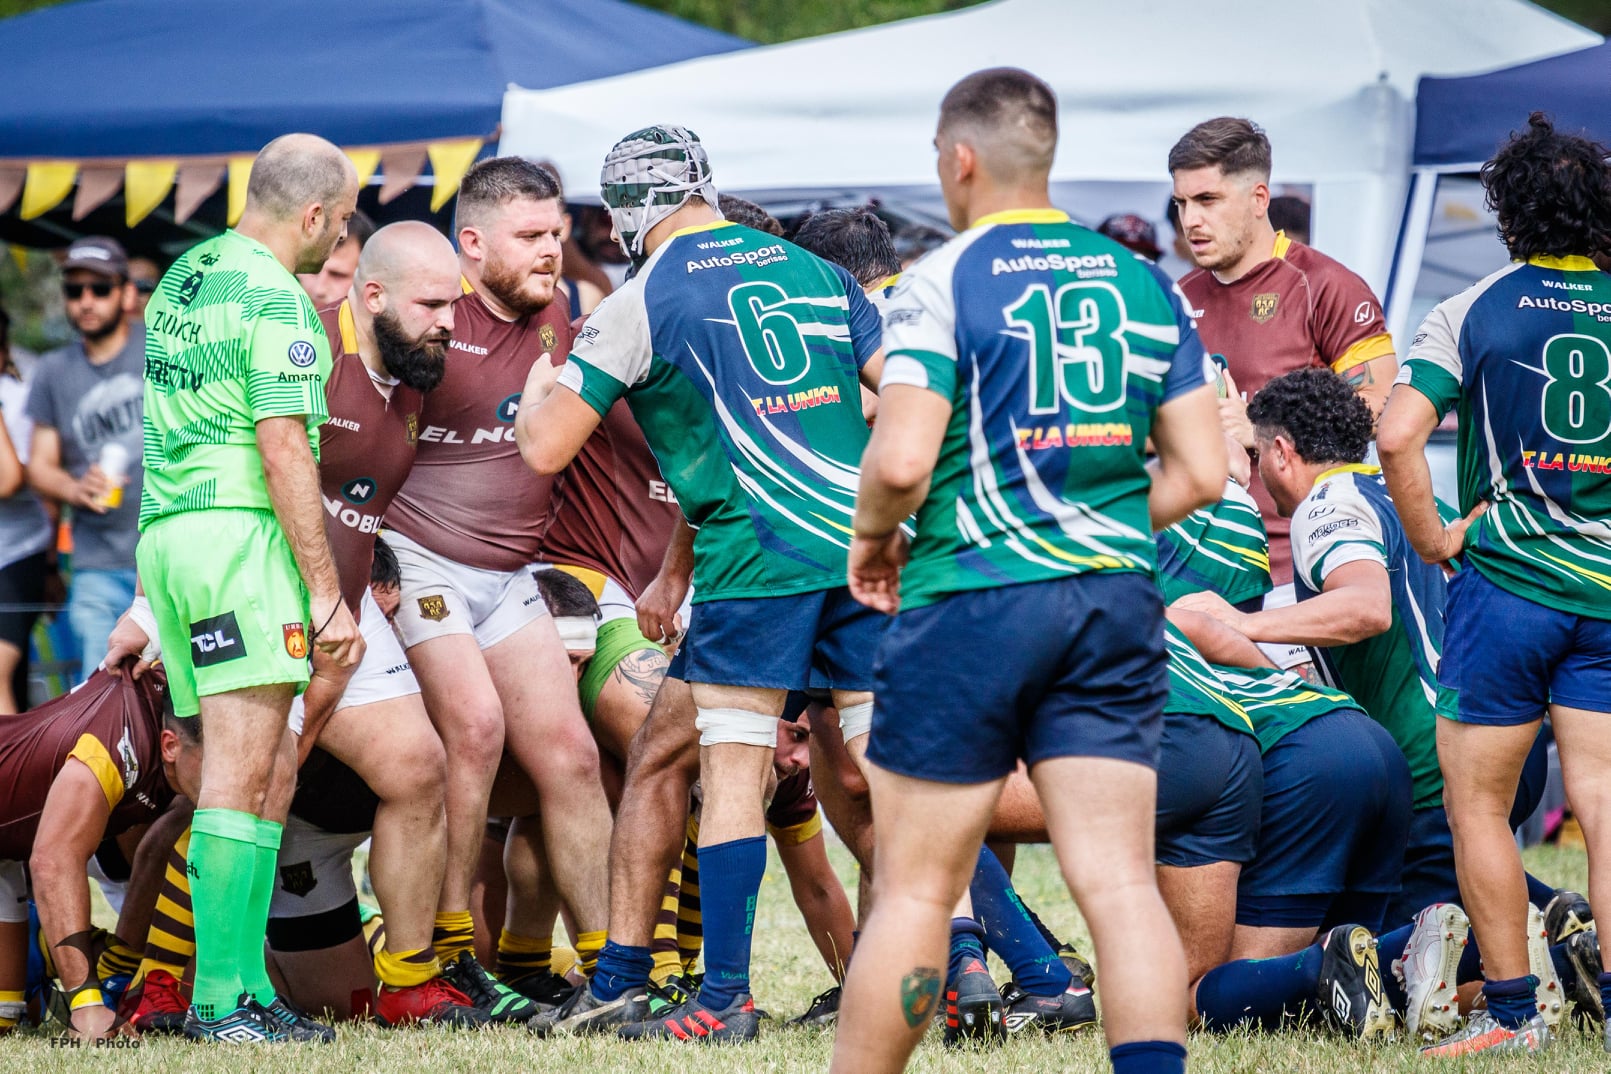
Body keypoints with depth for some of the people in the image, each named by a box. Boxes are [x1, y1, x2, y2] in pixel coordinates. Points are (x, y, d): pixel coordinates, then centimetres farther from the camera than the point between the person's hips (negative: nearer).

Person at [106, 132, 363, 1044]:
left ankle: (249, 988, 8)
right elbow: (284, 454, -17)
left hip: (166, 527, 9)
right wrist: (328, 594, -16)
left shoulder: (182, 279, 19)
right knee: (242, 771, -12)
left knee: (269, 765, 11)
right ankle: (219, 999, -16)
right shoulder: (276, 301, -10)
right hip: (240, 533, -9)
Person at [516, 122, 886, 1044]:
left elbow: (546, 449, 0)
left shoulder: (642, 304, -1)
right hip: (863, 542, 5)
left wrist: (538, 391, 21)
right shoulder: (816, 271, 12)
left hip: (756, 553, -5)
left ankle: (725, 998, -3)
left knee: (733, 774, -1)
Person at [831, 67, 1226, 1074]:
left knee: (916, 886, 3)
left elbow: (901, 460, -16)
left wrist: (872, 536, 5)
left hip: (973, 601, -4)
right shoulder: (1141, 283, 10)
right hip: (1116, 603, 4)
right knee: (1121, 881, -1)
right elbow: (1202, 473, 9)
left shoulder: (942, 282, -6)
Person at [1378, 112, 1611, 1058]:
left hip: (1506, 580, -2)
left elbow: (1400, 434, -13)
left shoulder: (1475, 312, -2)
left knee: (1479, 804, 7)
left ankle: (1513, 1013, 6)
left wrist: (1432, 539, -1)